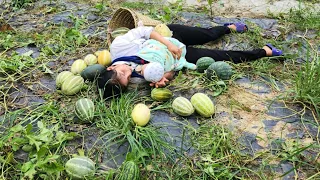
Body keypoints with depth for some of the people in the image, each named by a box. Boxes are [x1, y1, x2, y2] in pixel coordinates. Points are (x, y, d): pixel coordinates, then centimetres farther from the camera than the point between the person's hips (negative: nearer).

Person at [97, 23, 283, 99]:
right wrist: (162, 79, -41)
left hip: (170, 33, 2)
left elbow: (144, 31, -20)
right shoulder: (138, 78, -28)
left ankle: (230, 27, 58)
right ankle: (264, 51, 26)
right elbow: (171, 70, -20)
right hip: (179, 57, -1)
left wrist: (169, 45, -27)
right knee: (223, 57, 6)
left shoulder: (118, 46, -28)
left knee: (208, 35, 22)